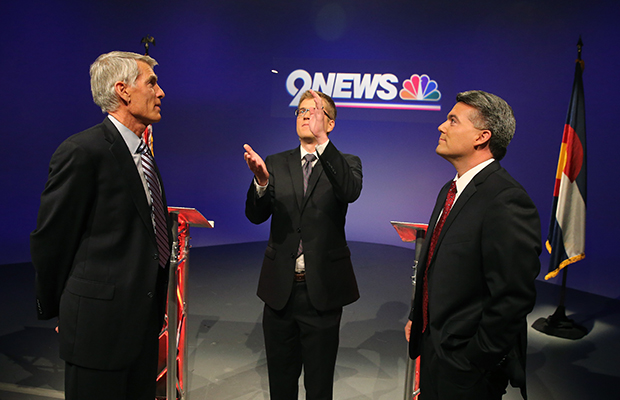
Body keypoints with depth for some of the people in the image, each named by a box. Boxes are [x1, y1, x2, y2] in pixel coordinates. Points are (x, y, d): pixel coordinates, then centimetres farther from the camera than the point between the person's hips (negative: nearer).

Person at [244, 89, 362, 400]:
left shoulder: (345, 163, -1)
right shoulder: (276, 164, 6)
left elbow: (350, 191, -24)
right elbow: (255, 215, -5)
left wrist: (322, 141, -35)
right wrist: (261, 180, -26)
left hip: (322, 290, -2)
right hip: (281, 289, 3)